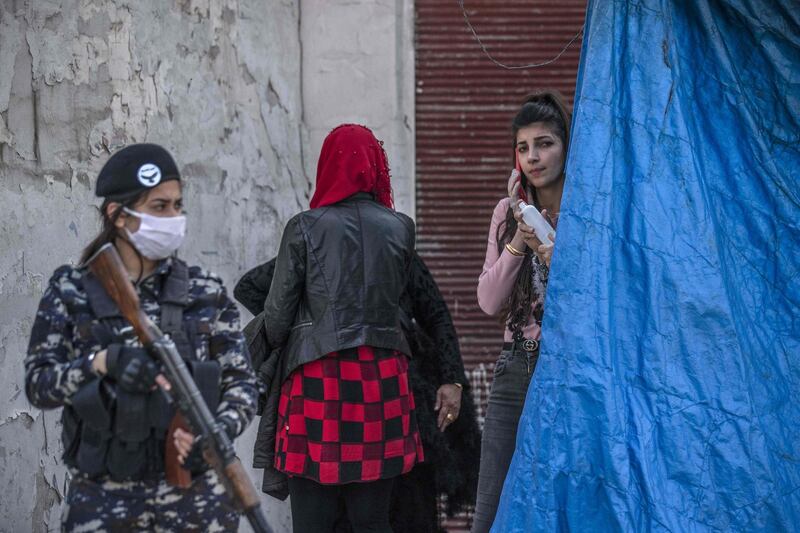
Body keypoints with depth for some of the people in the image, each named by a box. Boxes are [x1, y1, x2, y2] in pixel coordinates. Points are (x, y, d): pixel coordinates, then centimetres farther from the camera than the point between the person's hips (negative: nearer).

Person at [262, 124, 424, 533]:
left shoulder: (305, 228, -2)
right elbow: (396, 296, 12)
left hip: (316, 377, -3)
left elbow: (277, 316, 0)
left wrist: (279, 350, 19)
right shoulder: (400, 228, 5)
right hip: (381, 375, 3)